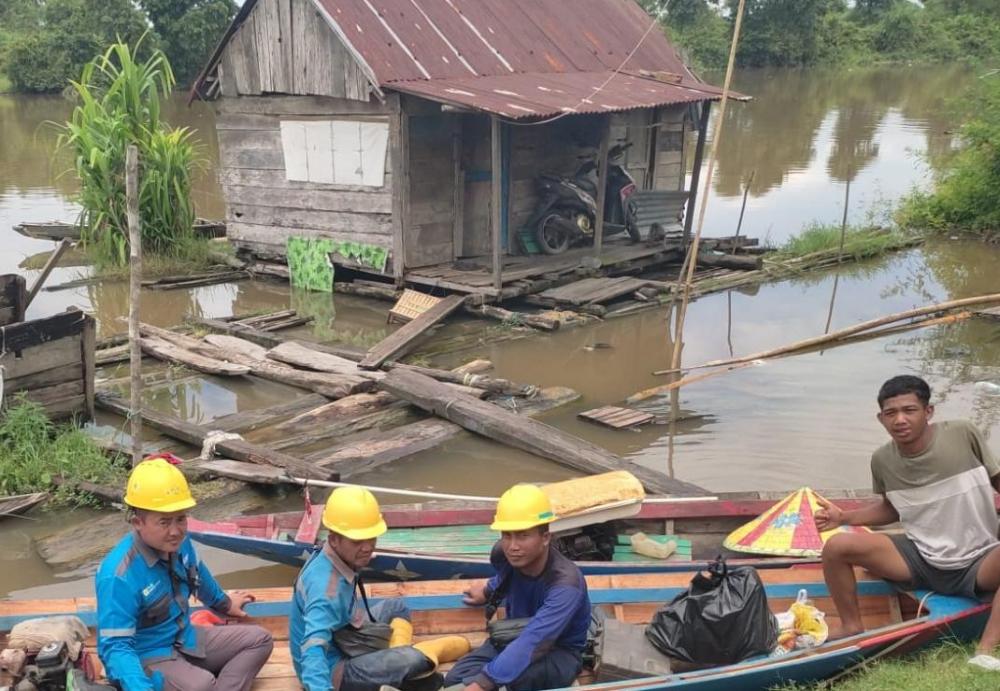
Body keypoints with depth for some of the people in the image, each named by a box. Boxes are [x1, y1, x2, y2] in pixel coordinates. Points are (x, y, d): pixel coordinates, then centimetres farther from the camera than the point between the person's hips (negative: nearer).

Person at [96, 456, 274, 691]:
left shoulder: (179, 543, -6)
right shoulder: (119, 576, -29)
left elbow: (197, 574, 18)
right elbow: (115, 646, -30)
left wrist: (223, 603, 37)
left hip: (185, 640, 9)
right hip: (146, 659, -9)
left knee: (259, 640, 5)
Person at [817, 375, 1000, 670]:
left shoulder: (964, 435, -15)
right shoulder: (883, 460, -4)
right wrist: (843, 517, 2)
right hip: (920, 559, 3)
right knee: (836, 547, -16)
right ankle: (853, 632, 2)